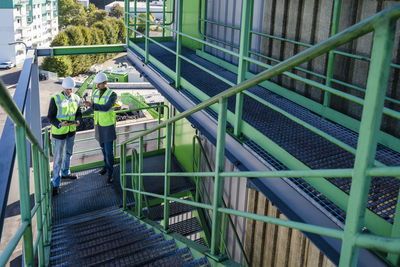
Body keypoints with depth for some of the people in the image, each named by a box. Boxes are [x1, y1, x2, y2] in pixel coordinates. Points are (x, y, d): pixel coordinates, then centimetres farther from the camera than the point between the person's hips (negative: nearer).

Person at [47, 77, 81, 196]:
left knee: (68, 153, 23)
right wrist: (60, 124, -30)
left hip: (71, 130, 6)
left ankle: (65, 173, 45)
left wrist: (77, 121, -14)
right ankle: (55, 183, 8)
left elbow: (78, 113, 8)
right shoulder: (55, 99, -16)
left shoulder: (75, 98, -1)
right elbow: (50, 116, -12)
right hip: (59, 132, -5)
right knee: (58, 157, -1)